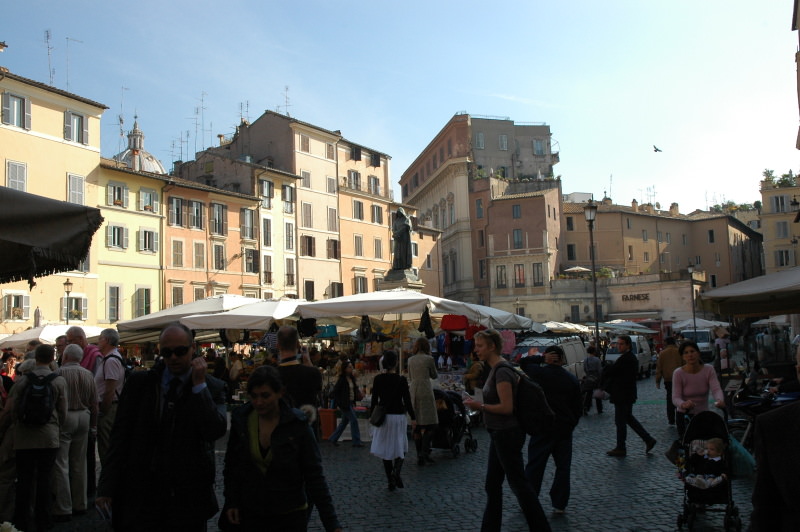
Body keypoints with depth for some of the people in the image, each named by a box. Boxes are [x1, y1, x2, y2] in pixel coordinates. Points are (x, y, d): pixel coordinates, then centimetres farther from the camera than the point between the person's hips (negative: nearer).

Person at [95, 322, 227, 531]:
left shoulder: (212, 388, -1)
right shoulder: (139, 382, 3)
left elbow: (216, 431, -14)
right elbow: (120, 435, 3)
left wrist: (199, 385, -16)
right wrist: (107, 487, -2)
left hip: (188, 497, -1)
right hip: (140, 494, 1)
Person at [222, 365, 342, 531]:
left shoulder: (296, 424, -15)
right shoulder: (241, 419, -7)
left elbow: (314, 475, -13)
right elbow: (231, 465, 8)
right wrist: (231, 502, -1)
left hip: (289, 514, -2)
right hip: (250, 512, 2)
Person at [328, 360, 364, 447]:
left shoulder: (352, 378, 8)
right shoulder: (341, 379, -15)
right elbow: (335, 391, -14)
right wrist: (338, 404, -16)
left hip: (350, 403, 8)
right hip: (344, 404, -8)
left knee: (344, 421, 15)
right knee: (354, 420, -6)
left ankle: (333, 439, 26)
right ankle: (356, 441, 3)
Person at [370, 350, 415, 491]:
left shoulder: (378, 379, -3)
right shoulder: (402, 380, -9)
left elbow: (374, 399, 1)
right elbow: (407, 400, -7)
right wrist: (413, 418, 2)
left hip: (383, 417, 2)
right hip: (398, 417, -2)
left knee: (386, 449, 10)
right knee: (400, 448, 12)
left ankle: (391, 482, 10)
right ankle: (396, 471, -14)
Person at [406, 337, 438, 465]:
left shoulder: (410, 360, 9)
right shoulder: (428, 359, -5)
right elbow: (434, 376, 7)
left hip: (413, 391, 5)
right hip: (425, 391, -5)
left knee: (417, 425, 8)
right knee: (431, 423, 1)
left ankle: (419, 456, 11)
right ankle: (424, 452, -10)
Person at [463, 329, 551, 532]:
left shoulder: (501, 371, -21)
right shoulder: (496, 368, 9)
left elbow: (507, 407, -24)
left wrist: (479, 406, -19)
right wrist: (478, 404, 8)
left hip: (507, 434, -10)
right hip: (499, 434, 10)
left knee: (518, 483, 3)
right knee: (492, 485, 15)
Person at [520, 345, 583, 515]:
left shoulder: (539, 373, -9)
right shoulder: (572, 380, 1)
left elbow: (523, 362, 10)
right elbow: (578, 408, 5)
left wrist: (541, 358, 2)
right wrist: (570, 425, 16)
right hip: (565, 429, 2)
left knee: (534, 466, 7)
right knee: (563, 466, 11)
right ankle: (559, 504, 14)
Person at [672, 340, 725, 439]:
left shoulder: (708, 369, -6)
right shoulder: (678, 373, -14)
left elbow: (716, 389, -19)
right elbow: (675, 398, -20)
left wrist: (720, 400, -41)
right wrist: (683, 404, -43)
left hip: (704, 414, 2)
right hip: (684, 416, -2)